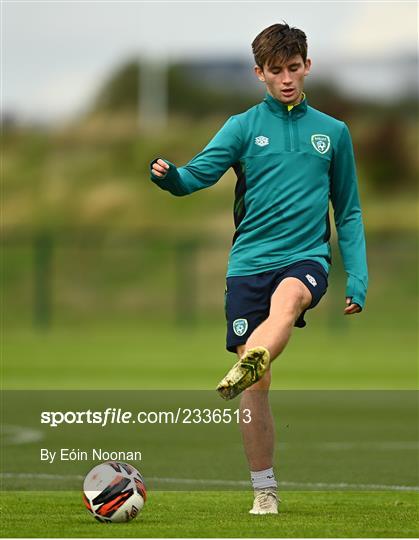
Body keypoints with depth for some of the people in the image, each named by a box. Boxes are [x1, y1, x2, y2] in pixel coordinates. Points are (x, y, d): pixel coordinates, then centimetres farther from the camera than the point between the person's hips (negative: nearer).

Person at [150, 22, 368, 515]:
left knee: (287, 299, -37)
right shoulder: (244, 127, 7)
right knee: (258, 387, -2)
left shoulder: (332, 132, 11)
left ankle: (244, 370, -62)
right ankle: (264, 492, 9)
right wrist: (168, 175, -31)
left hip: (306, 258, -1)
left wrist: (357, 279, 6)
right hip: (250, 262, 1)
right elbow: (198, 173, -8)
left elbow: (348, 213, 16)